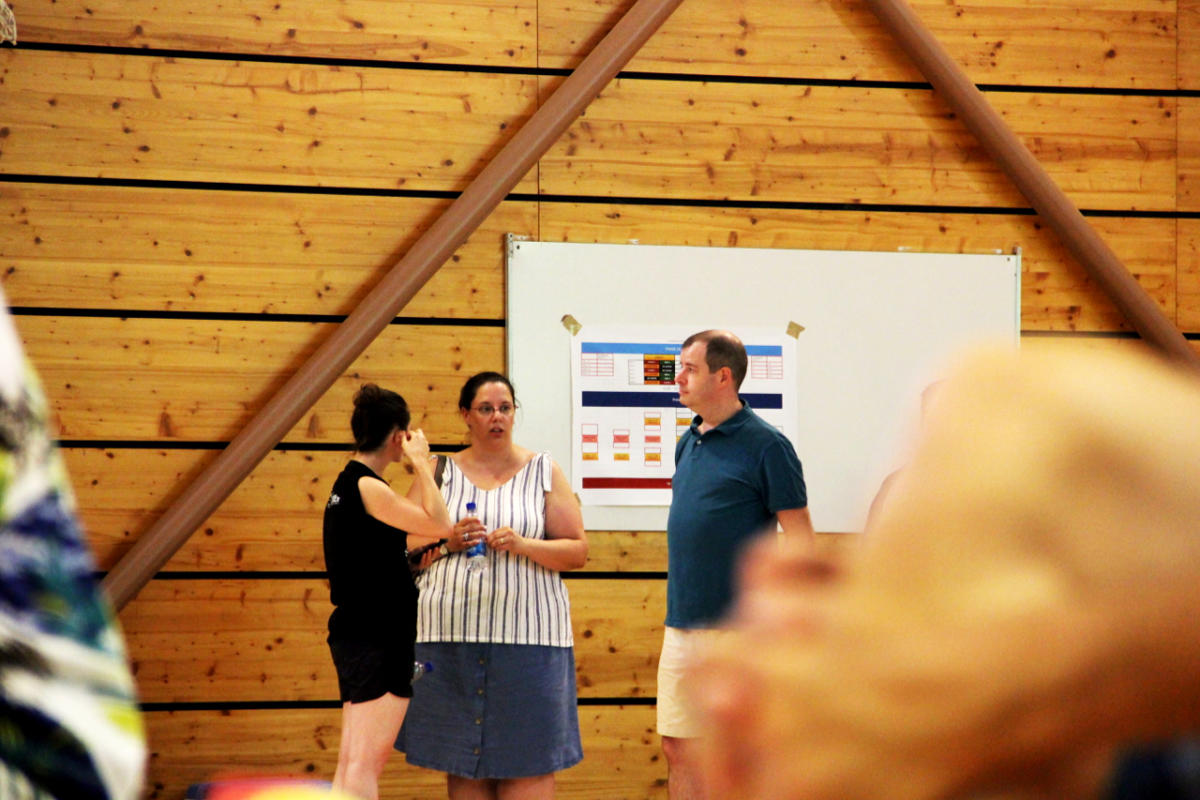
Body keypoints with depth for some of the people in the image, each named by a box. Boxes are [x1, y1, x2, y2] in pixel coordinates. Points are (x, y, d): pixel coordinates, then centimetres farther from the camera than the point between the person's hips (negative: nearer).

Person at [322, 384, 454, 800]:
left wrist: (421, 471, 22)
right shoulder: (368, 487, -17)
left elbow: (397, 537, 20)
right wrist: (420, 463, -3)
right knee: (368, 760, -11)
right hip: (377, 640, -10)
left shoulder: (348, 483, 13)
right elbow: (438, 524, -12)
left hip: (354, 635, 10)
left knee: (351, 760, 11)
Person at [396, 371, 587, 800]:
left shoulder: (543, 471, 10)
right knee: (461, 758, 1)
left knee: (528, 759, -6)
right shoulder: (439, 473, 12)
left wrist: (525, 545, -11)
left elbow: (578, 551, 5)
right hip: (453, 633, 1)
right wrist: (448, 542, -7)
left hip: (527, 633, -1)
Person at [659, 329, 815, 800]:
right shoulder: (688, 443, 13)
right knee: (679, 750, 8)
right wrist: (678, 610, 18)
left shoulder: (765, 446, -9)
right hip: (682, 628, 7)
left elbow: (799, 536, -9)